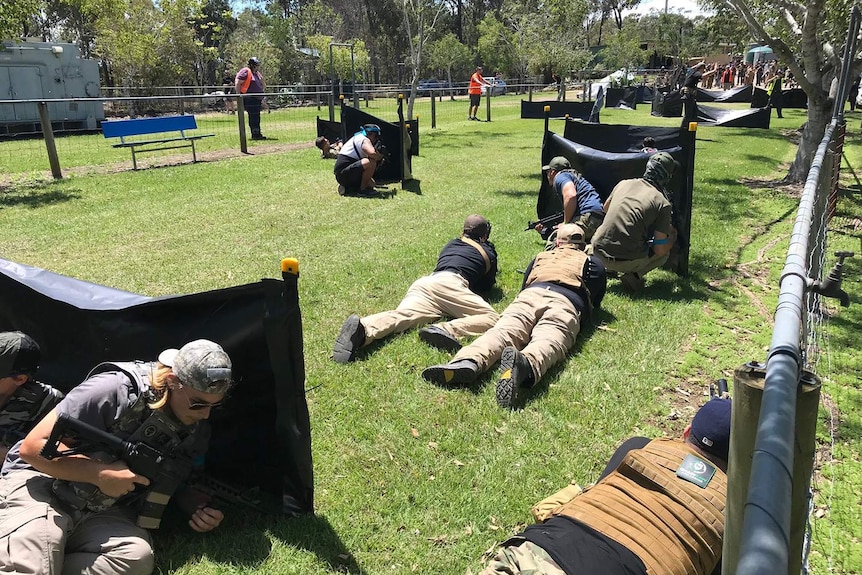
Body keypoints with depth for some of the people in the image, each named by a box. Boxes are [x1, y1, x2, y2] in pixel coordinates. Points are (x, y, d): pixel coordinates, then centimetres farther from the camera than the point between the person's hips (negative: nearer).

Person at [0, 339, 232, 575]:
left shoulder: (196, 428, -3)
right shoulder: (115, 390, -23)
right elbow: (33, 446, -18)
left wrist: (199, 509, -10)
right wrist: (101, 473, -24)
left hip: (104, 512, 6)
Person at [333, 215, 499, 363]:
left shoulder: (451, 244, 37)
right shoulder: (488, 253, 26)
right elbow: (487, 285, 35)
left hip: (423, 282, 5)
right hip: (449, 283, -5)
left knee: (402, 314, -21)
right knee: (492, 318, -10)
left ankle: (363, 328, -53)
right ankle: (447, 330, -39)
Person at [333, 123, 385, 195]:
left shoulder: (357, 139, 22)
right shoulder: (364, 140, -10)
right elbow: (372, 153, -30)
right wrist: (380, 156, -10)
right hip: (343, 174, -11)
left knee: (371, 184, 20)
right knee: (371, 162, -26)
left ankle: (346, 188, 13)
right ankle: (363, 189, -13)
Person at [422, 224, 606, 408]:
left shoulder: (541, 257, 38)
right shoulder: (593, 262, 35)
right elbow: (596, 302, 35)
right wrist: (585, 307, 56)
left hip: (532, 295, 1)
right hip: (569, 303, -1)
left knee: (503, 330, -21)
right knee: (548, 340, -28)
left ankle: (470, 361, -53)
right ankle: (526, 364, -64)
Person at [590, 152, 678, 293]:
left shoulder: (623, 184, 7)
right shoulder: (663, 203, -6)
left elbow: (605, 209, 28)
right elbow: (659, 250, -4)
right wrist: (672, 237, 17)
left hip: (599, 251, 5)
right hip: (626, 262, -5)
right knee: (664, 251, 22)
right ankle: (634, 275, -1)